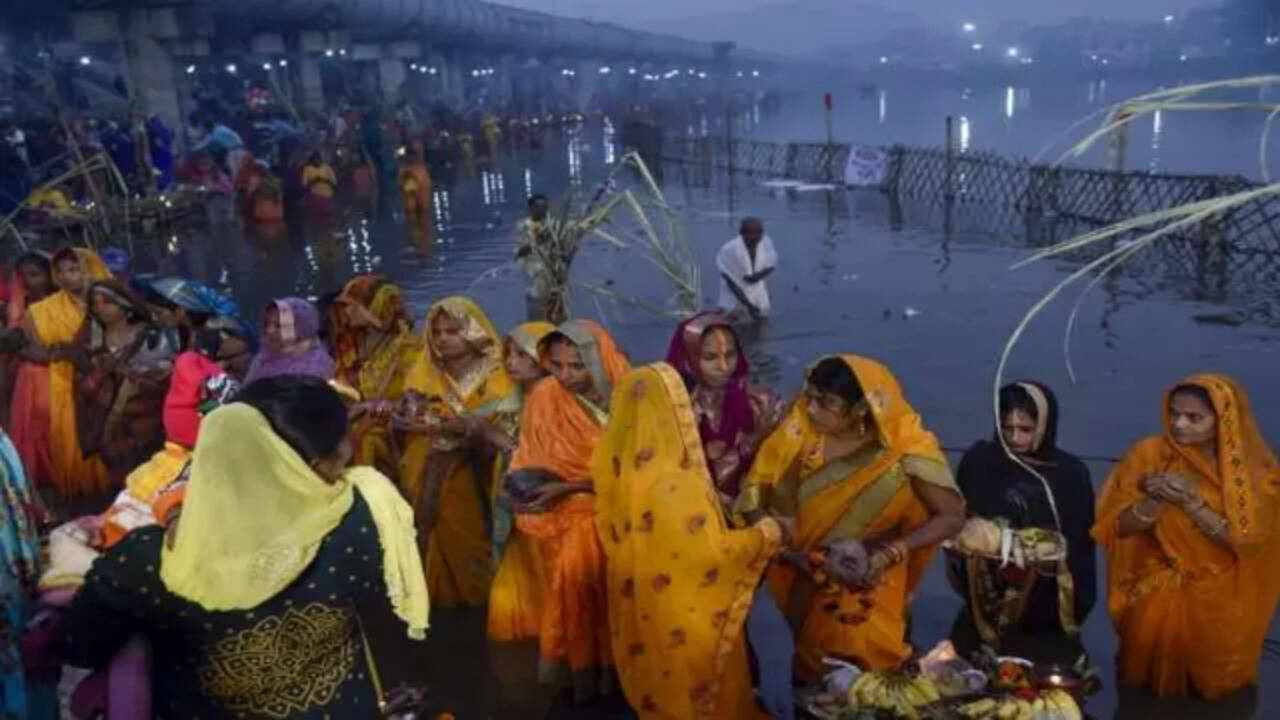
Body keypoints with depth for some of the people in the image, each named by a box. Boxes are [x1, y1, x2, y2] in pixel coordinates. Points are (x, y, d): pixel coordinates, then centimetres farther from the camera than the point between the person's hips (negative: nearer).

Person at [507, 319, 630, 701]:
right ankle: (580, 664, -6)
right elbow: (532, 460, 5)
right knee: (574, 563, -25)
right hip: (566, 508, 1)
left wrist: (566, 488, -19)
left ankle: (615, 658, -6)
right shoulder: (544, 396, -6)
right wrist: (525, 485, -16)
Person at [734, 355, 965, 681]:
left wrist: (889, 553, -27)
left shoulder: (904, 449, -18)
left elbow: (952, 516, -15)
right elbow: (753, 498, -10)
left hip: (870, 592, -1)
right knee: (811, 675, 14)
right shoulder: (800, 433, -15)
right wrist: (795, 554, -22)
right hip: (808, 588, 2)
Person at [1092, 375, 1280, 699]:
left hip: (1220, 607, 0)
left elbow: (1246, 542, -18)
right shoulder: (1150, 454, -11)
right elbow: (1116, 526, -11)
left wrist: (1190, 502, -28)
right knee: (1148, 689, 14)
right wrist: (1158, 499, -28)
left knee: (1214, 694, 18)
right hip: (1155, 599, 0)